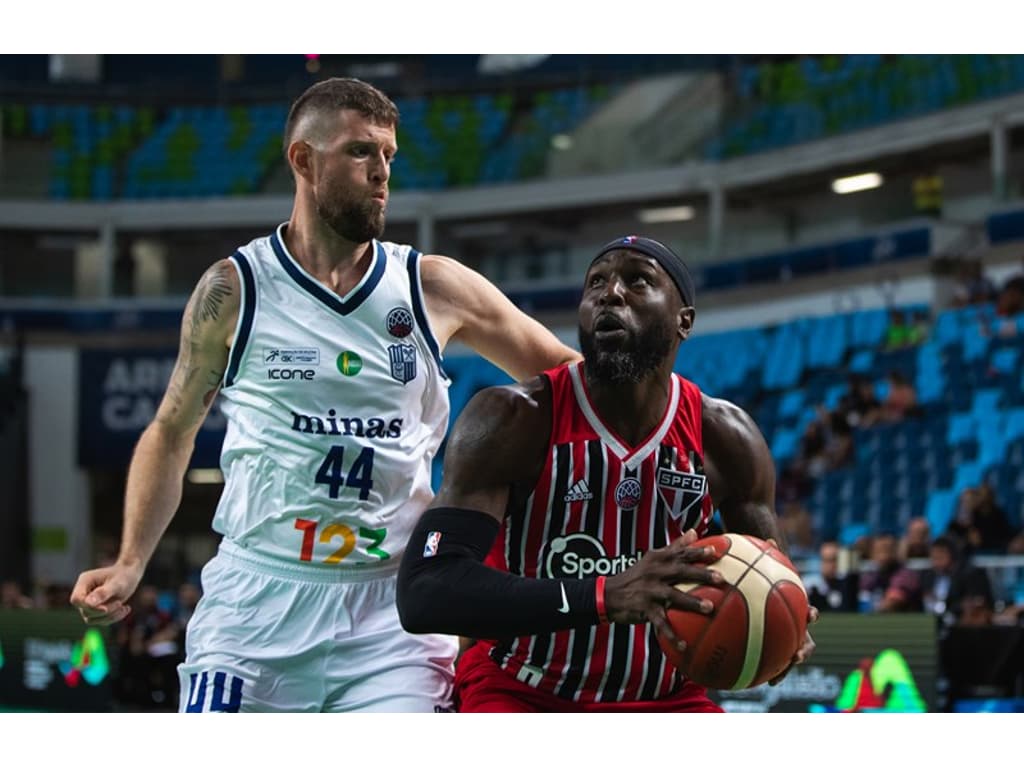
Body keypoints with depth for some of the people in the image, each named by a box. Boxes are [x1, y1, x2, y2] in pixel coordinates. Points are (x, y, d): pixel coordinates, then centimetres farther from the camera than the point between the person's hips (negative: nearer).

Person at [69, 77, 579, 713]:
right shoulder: (233, 290, 1)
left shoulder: (434, 288, 4)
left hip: (392, 609, 1)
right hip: (256, 603, -1)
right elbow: (172, 434, 10)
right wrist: (131, 564, -2)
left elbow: (567, 376, 13)